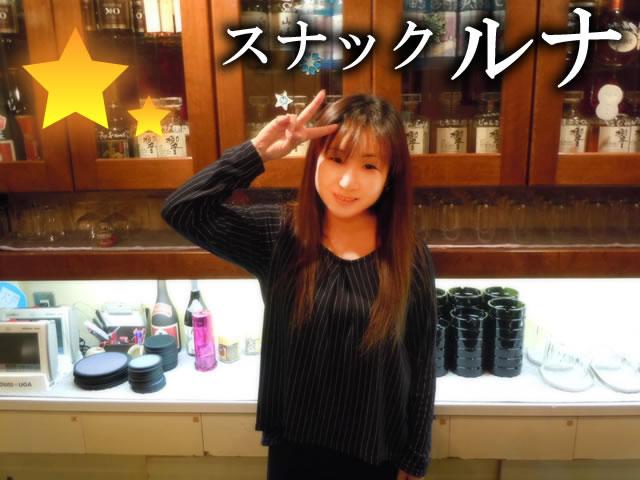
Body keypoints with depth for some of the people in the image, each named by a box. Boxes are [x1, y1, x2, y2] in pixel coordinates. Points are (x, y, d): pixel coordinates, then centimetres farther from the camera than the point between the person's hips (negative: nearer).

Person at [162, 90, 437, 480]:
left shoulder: (410, 258, -13)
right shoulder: (278, 235, -11)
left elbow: (422, 364, -6)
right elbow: (181, 210, -18)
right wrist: (259, 151, -24)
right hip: (293, 445, 1)